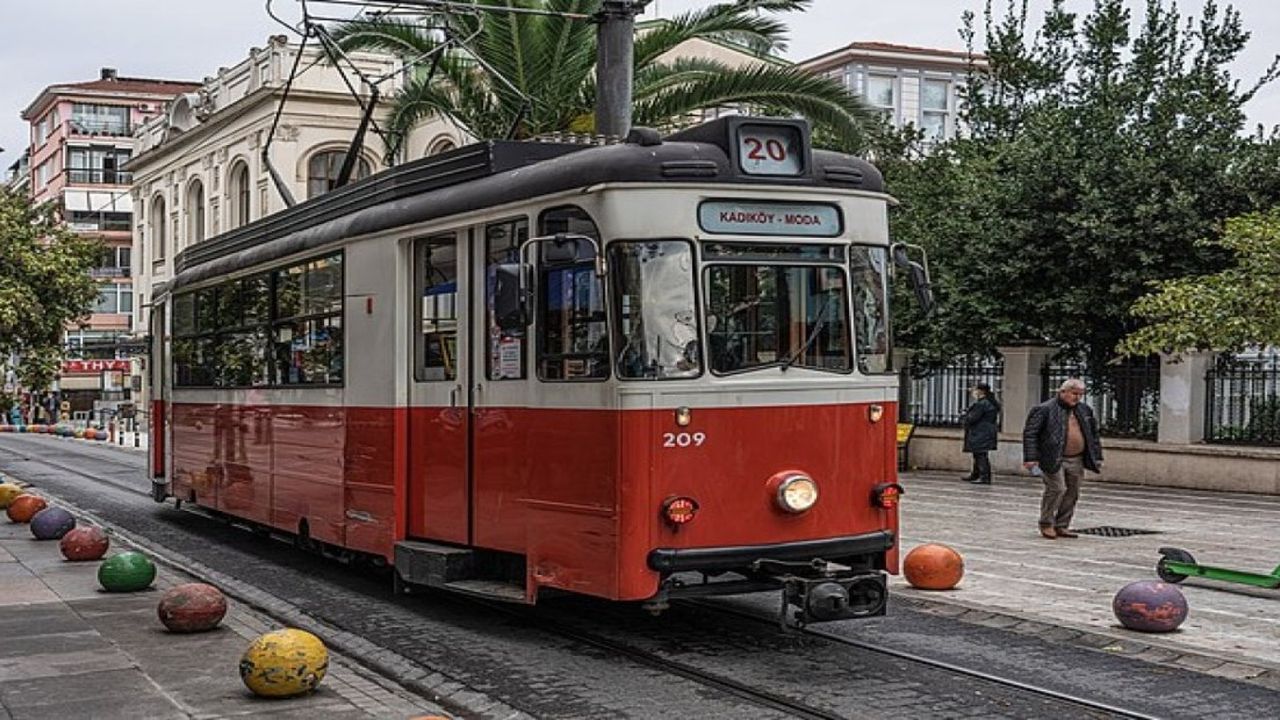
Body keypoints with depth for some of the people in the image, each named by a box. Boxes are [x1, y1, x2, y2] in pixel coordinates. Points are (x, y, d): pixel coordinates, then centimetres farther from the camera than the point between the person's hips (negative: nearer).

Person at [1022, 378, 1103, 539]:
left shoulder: (1085, 411, 13)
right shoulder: (1045, 409, -7)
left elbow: (1093, 435, 22)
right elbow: (1030, 433, -10)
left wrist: (1097, 457, 16)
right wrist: (1030, 458, -16)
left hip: (1076, 461, 6)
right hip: (1053, 459, -6)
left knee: (1072, 493, 7)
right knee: (1056, 489, -13)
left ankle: (1062, 526, 18)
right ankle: (1046, 524, 3)